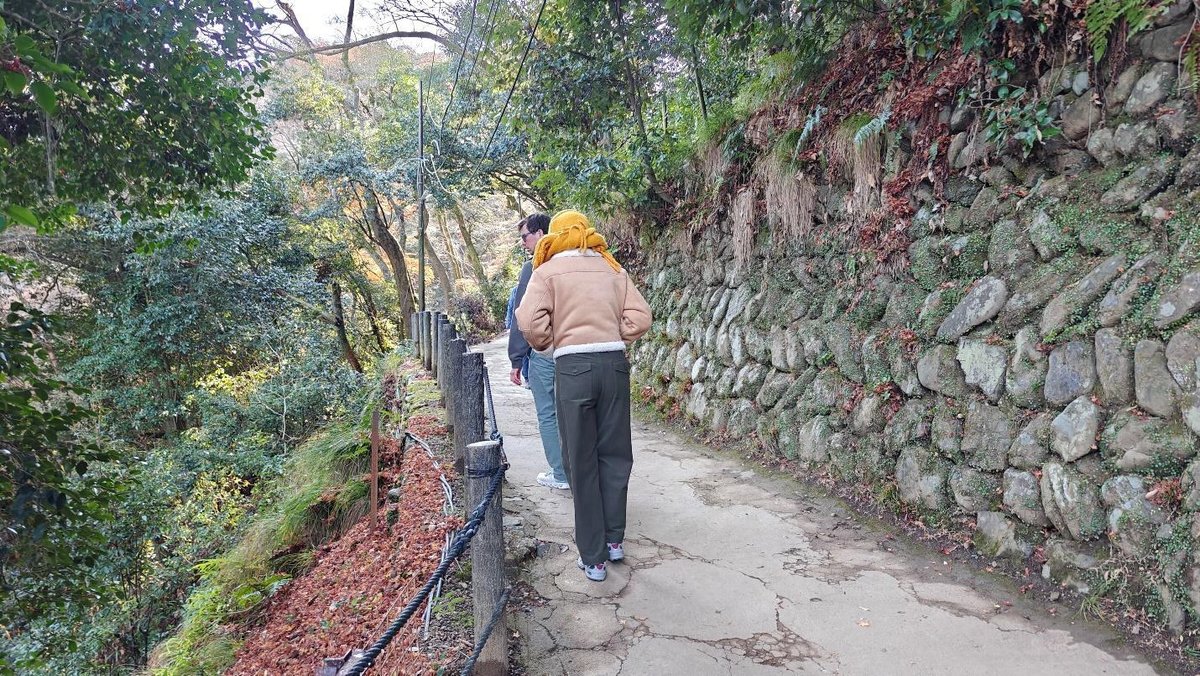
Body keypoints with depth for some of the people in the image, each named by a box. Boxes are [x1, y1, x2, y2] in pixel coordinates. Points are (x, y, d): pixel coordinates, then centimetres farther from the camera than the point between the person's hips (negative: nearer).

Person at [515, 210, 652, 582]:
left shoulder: (547, 271, 4)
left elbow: (531, 322, -9)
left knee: (581, 463, 5)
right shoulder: (612, 269, 12)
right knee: (614, 454, 16)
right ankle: (614, 540, 27)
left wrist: (545, 344, 10)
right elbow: (640, 317, 3)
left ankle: (593, 558, 12)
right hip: (614, 363, 3)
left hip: (572, 366, -3)